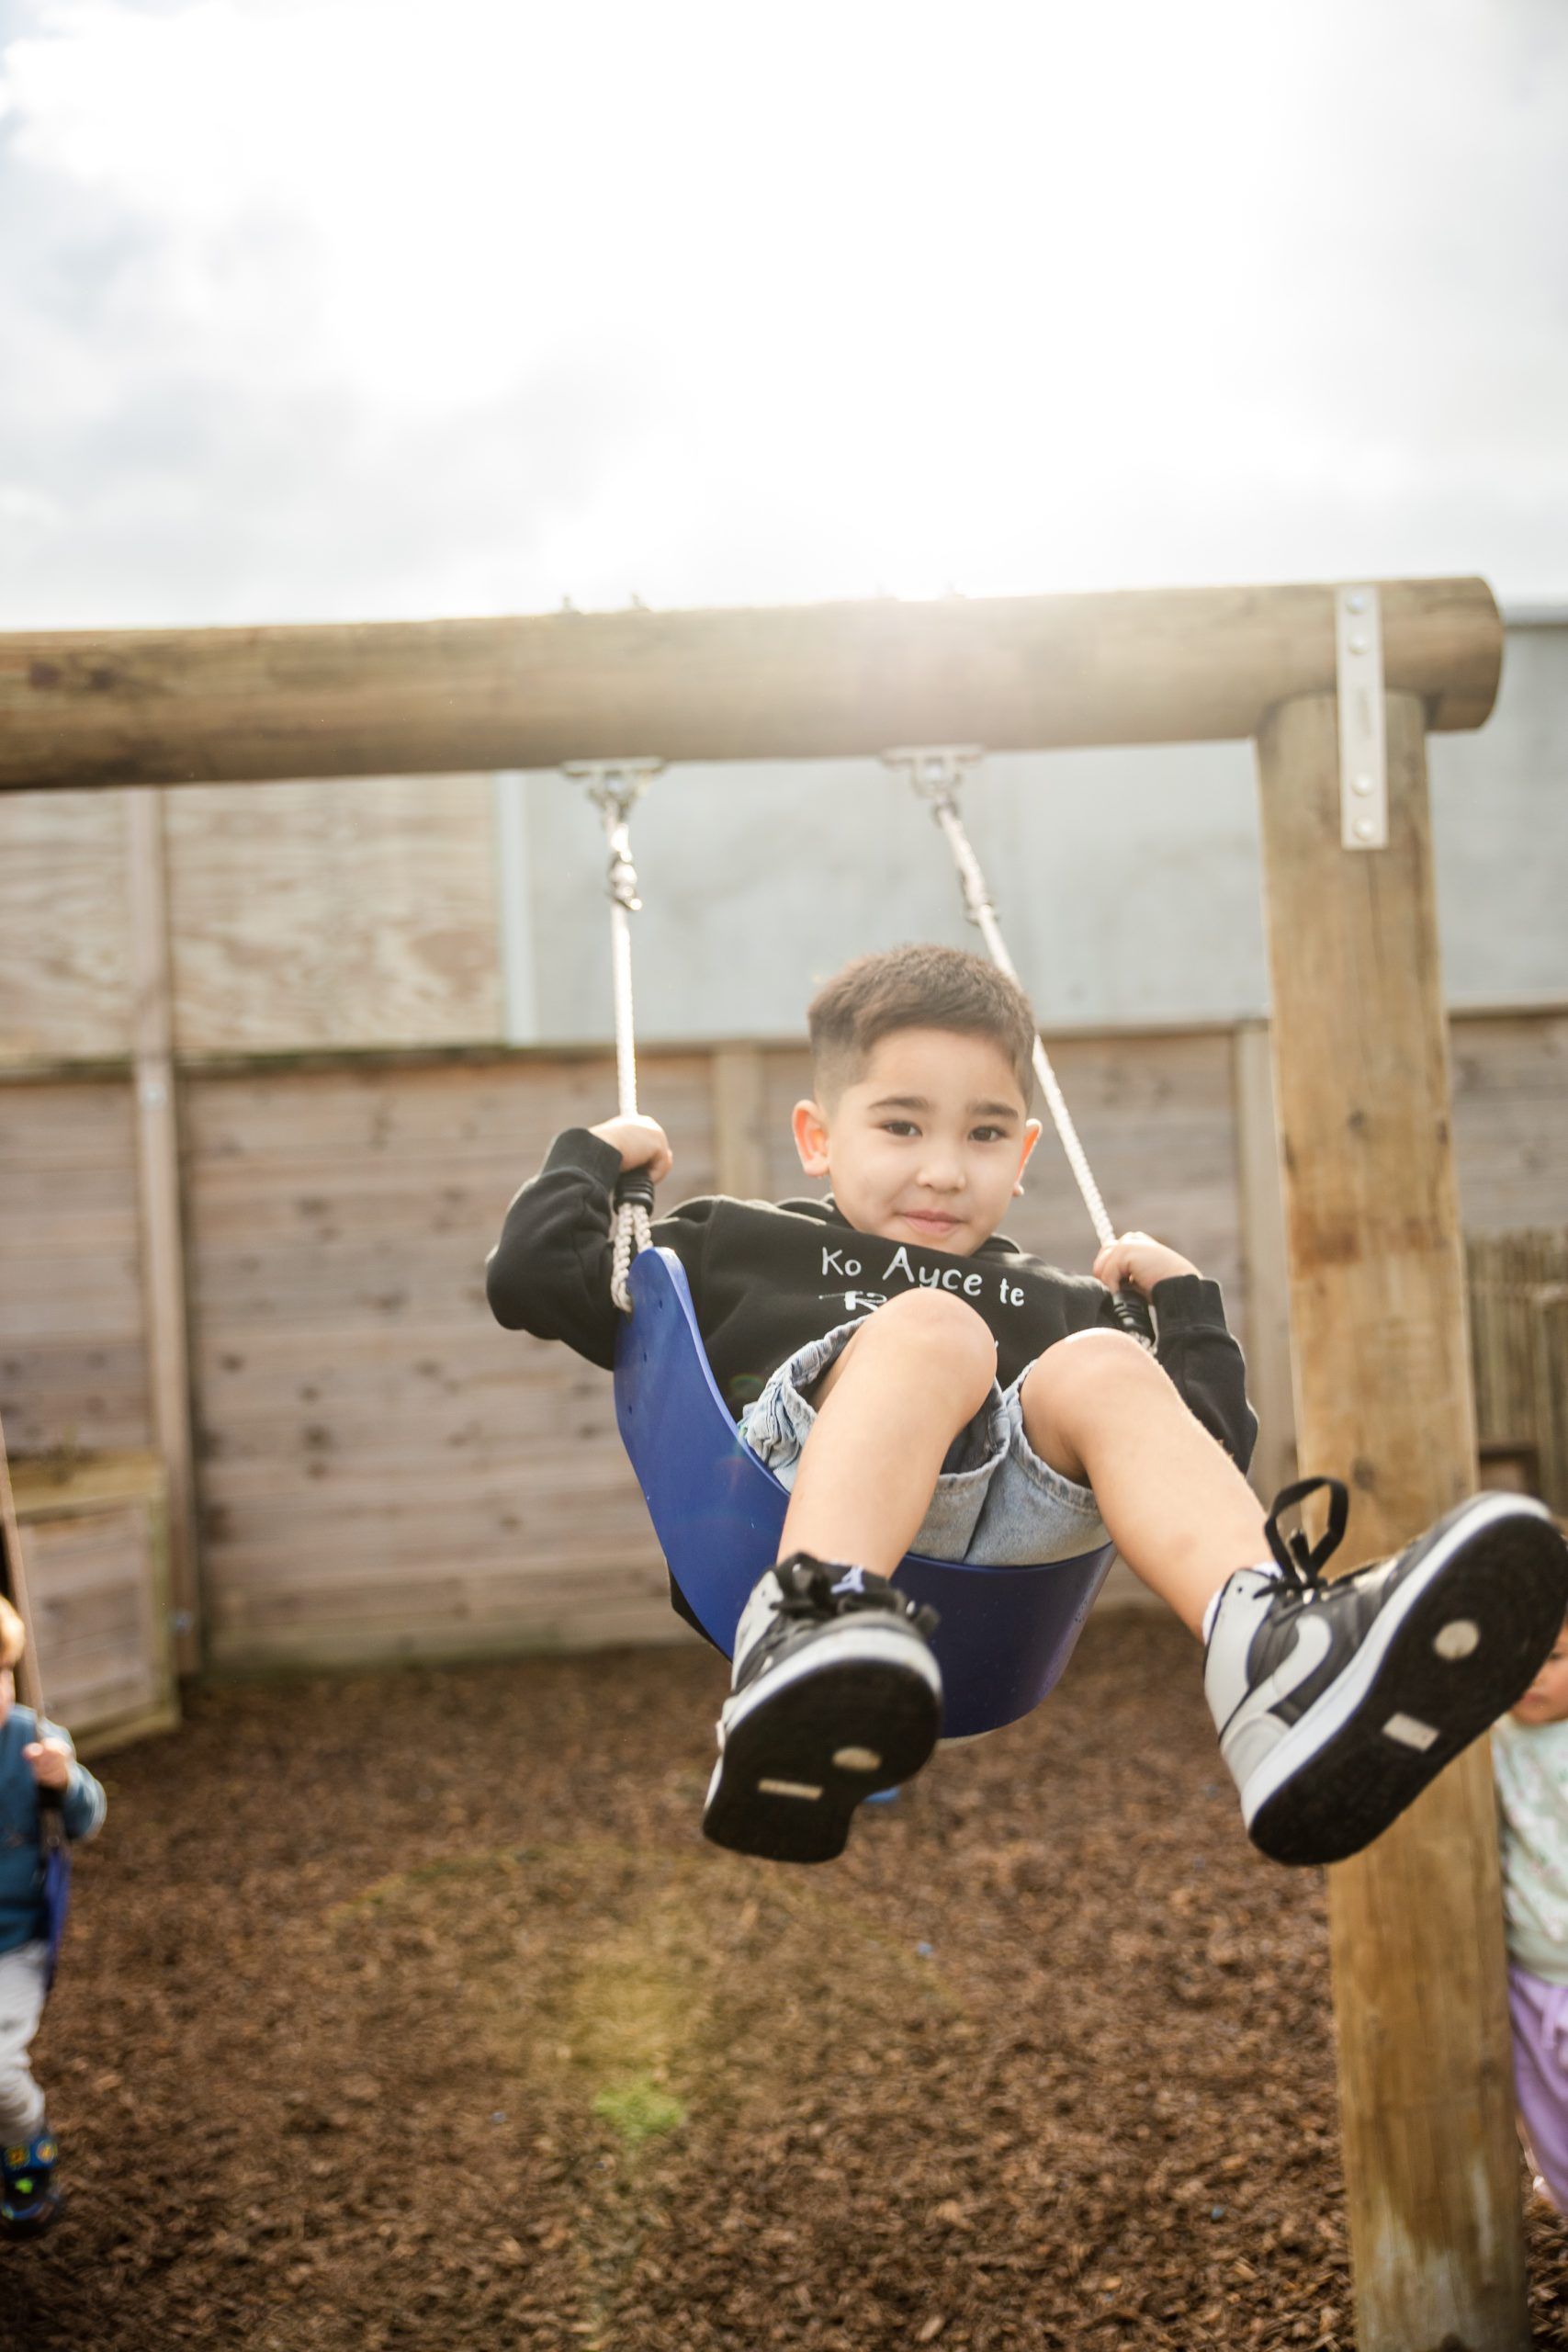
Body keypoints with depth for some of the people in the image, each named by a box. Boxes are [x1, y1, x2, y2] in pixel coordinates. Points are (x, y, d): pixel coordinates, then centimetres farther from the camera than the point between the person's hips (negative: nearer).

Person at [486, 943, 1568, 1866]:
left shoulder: (1058, 1303, 33)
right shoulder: (739, 1247, 27)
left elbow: (1212, 1451, 28)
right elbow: (532, 1277, 22)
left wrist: (1183, 1301, 26)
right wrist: (594, 1156, 29)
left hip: (999, 1538, 3)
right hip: (782, 1494, -3)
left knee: (1100, 1369, -22)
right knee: (934, 1329, -27)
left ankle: (1278, 1655, -51)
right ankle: (811, 1630, -59)